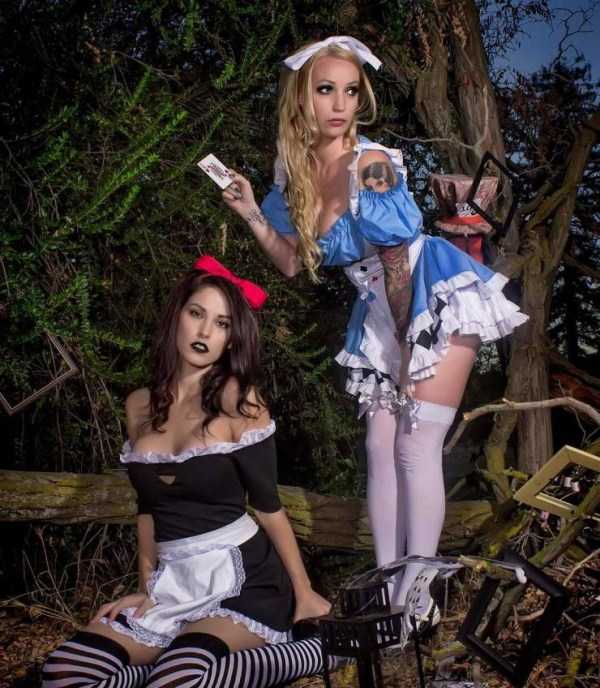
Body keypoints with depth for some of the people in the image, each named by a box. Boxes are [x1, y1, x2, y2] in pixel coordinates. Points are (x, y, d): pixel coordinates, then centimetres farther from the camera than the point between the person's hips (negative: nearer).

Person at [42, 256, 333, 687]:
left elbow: (267, 503, -7)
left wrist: (303, 592, -5)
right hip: (175, 582, 5)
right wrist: (148, 587, 12)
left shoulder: (237, 398, -9)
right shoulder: (140, 405, 8)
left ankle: (311, 651, -10)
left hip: (245, 578, -4)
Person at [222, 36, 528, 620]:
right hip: (383, 316, 7)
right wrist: (251, 215, -2)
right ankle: (388, 584, 15)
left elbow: (397, 264, -19)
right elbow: (294, 264, 9)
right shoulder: (296, 173, 1)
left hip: (436, 302, -7)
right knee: (380, 446, 6)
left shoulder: (372, 164, -19)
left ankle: (418, 593, 1)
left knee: (416, 445, -8)